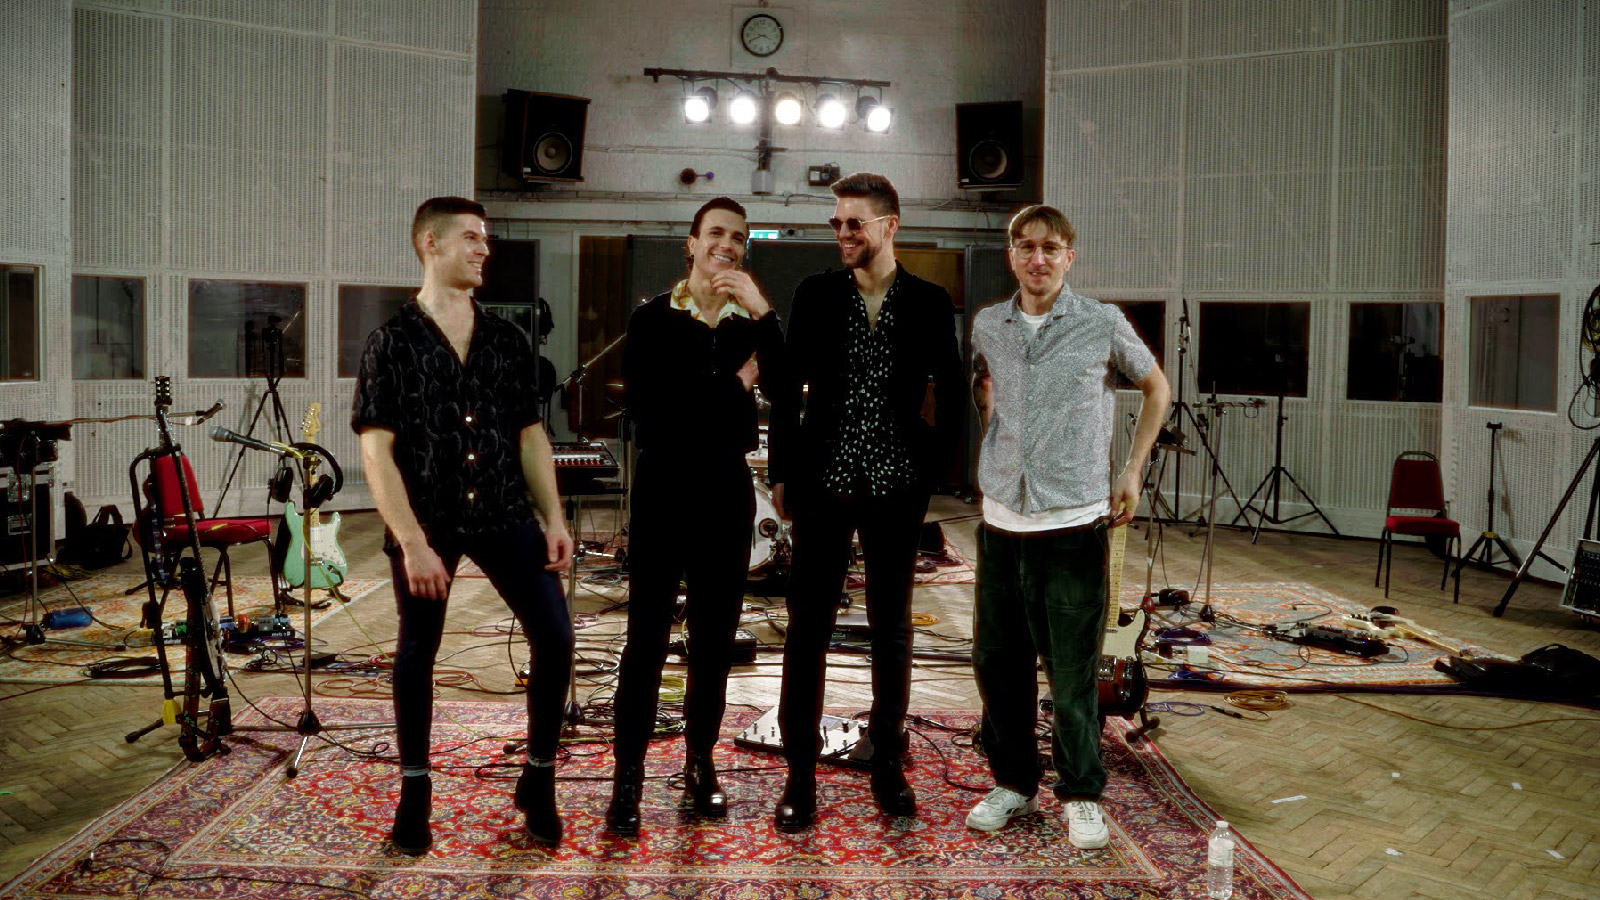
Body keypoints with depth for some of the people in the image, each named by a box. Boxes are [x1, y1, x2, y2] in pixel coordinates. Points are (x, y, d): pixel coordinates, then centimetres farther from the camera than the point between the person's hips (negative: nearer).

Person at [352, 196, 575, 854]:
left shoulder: (507, 341, 8)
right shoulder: (393, 343, -4)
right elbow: (376, 450, -8)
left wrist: (554, 518, 4)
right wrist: (412, 541, -16)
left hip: (504, 515, 3)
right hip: (427, 523, -3)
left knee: (555, 636, -6)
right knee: (417, 654, 7)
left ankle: (539, 782, 12)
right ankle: (414, 792, 25)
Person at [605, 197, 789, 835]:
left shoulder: (752, 322, 6)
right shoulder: (653, 319, 0)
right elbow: (646, 407, -12)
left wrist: (763, 314, -20)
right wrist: (732, 385, -9)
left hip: (727, 495, 3)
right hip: (664, 493, -3)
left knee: (715, 640, 9)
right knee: (646, 639, -3)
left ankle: (700, 765, 23)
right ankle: (627, 780, 3)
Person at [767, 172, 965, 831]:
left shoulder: (929, 303, 2)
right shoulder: (815, 295, 3)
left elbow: (953, 393, 9)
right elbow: (787, 388, 5)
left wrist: (935, 466, 3)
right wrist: (782, 472, 2)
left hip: (896, 488, 0)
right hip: (824, 484, 0)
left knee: (892, 628, 10)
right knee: (808, 628, 1)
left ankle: (888, 764, 24)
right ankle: (801, 774, 10)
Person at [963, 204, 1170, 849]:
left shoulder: (1103, 325, -3)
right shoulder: (987, 326, 7)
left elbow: (1156, 389, 12)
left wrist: (1132, 471, 6)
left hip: (1073, 522, -4)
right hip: (1002, 520, 4)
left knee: (1071, 669, 0)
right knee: (997, 659, 10)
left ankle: (1082, 795, 18)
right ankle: (1014, 783, 28)